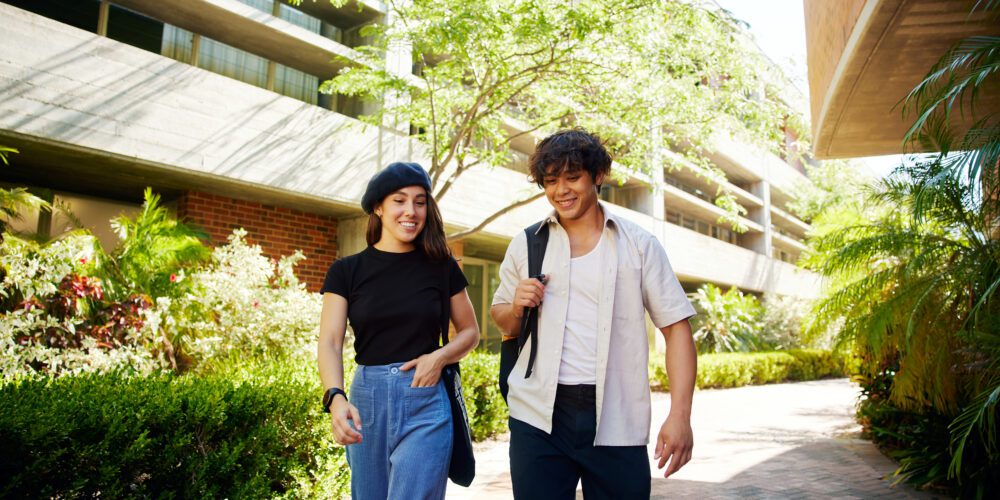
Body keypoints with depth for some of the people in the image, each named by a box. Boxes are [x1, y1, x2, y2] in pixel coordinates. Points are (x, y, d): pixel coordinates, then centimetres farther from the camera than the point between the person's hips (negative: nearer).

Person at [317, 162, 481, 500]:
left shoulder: (442, 266, 2)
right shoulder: (347, 271, 1)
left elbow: (470, 331, 11)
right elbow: (329, 342, -7)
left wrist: (440, 357, -10)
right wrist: (335, 397, -25)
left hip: (425, 400, -1)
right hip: (367, 398, 2)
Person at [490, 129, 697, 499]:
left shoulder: (638, 244, 2)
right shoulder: (526, 244, 7)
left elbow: (676, 327, 0)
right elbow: (503, 322, 16)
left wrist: (680, 414, -11)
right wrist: (517, 307, -8)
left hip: (617, 420, -1)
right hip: (538, 416, 1)